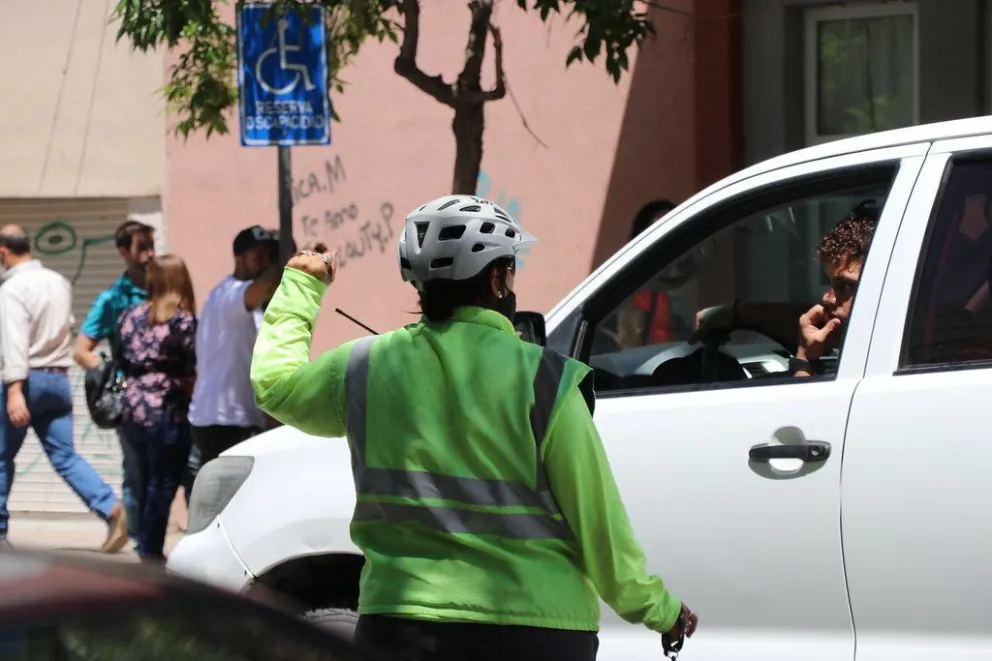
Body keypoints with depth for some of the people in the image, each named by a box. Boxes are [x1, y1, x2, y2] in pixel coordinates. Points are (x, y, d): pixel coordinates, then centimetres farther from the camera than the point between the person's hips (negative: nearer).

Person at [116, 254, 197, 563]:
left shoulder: (131, 316, 7)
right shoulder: (183, 320, -10)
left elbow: (124, 362, 9)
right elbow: (193, 370, -11)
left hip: (133, 412, 6)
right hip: (167, 414, -6)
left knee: (149, 484, 18)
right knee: (163, 488, 2)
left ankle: (147, 552, 22)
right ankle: (151, 555, 3)